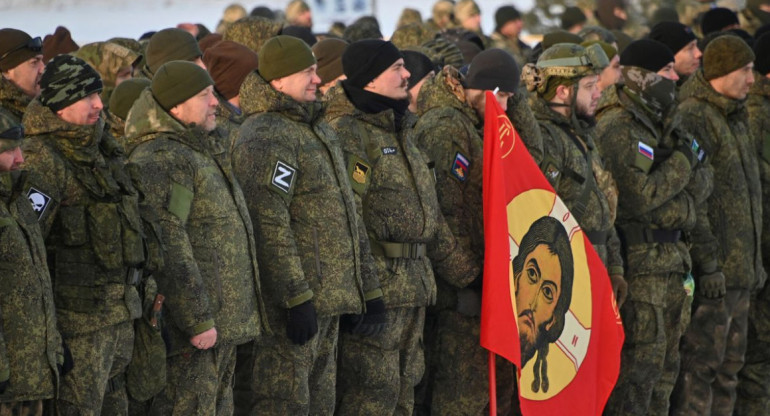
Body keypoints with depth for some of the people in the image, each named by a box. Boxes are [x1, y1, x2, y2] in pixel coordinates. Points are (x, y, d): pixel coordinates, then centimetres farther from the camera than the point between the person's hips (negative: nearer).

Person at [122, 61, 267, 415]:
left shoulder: (202, 152, 18)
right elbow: (168, 248, -23)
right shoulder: (161, 160, -17)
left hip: (224, 320, 11)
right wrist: (197, 319, -23)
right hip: (193, 326, -11)